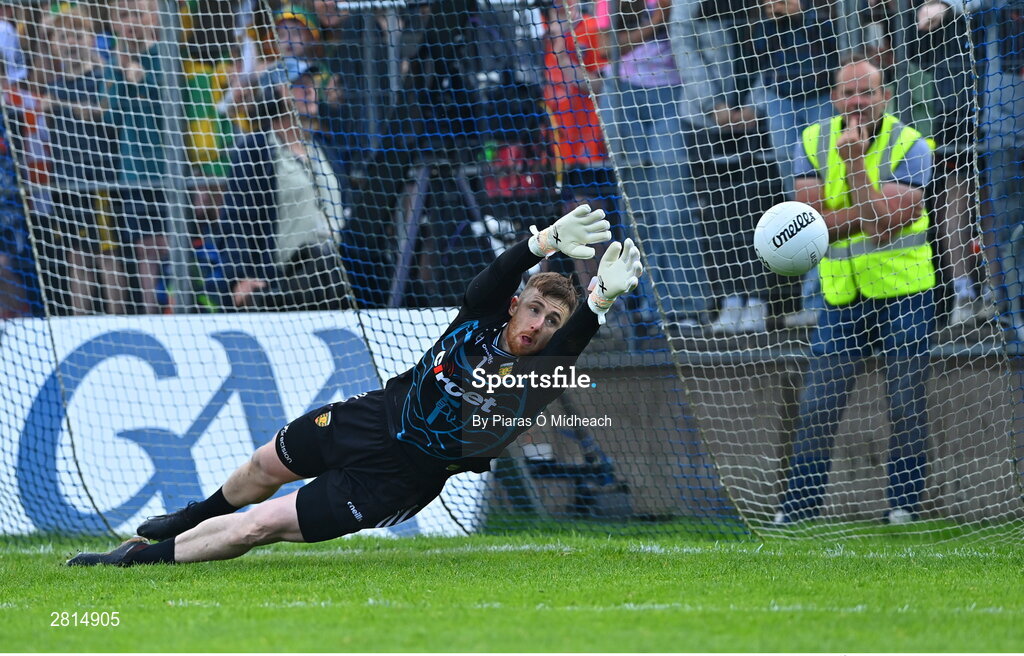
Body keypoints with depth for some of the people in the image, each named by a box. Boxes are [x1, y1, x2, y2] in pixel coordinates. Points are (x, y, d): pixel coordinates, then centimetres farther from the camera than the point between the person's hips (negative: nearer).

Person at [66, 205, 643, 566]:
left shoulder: (536, 381, -23)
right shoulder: (484, 317, -14)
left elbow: (571, 343, -43)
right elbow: (501, 274, -33)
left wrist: (600, 300, -61)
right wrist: (549, 241, -52)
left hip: (396, 476, -4)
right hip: (373, 418, 4)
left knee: (261, 525, -8)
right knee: (267, 466, 27)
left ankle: (144, 556, 10)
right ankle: (197, 517, 59)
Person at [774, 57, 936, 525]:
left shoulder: (909, 146, -10)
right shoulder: (813, 143, 1)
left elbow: (882, 224, -21)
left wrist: (854, 161, -23)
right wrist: (868, 213, -20)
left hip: (903, 292, -3)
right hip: (843, 295, 3)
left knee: (907, 406, -2)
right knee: (817, 407, 0)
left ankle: (904, 502, 8)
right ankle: (799, 503, 9)